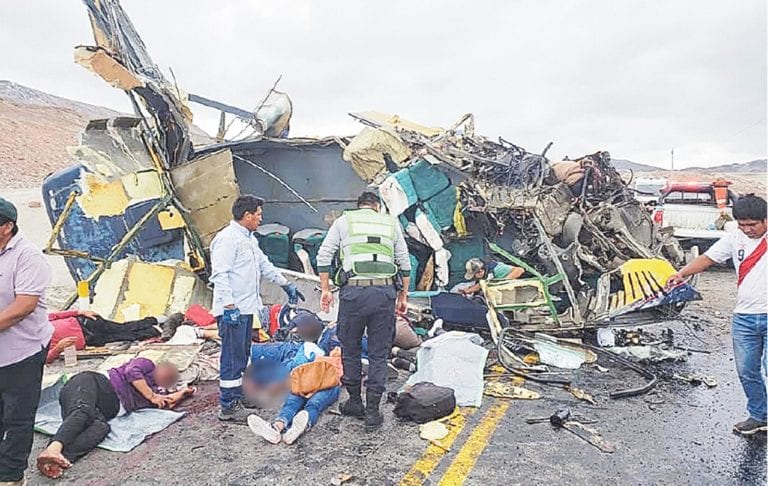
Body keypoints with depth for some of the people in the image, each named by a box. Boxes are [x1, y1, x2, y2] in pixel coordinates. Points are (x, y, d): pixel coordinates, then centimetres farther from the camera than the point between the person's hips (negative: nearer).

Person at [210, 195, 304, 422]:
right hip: (232, 309, -10)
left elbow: (264, 264, 28)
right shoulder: (227, 238, -14)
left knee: (242, 354, 17)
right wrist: (229, 305, -25)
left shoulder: (250, 239, 18)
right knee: (233, 357, -6)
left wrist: (286, 285, 30)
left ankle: (237, 395, 28)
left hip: (246, 307, 10)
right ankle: (228, 407, 2)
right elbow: (219, 274, -20)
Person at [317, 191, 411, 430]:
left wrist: (325, 290, 11)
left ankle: (354, 402, 27)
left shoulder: (344, 221, 14)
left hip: (353, 290, -1)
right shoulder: (391, 222, 18)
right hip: (385, 291, 1)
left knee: (350, 348, 16)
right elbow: (405, 262, 14)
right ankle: (372, 410, 13)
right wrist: (403, 296, 19)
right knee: (379, 353, 9)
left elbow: (324, 256, 7)